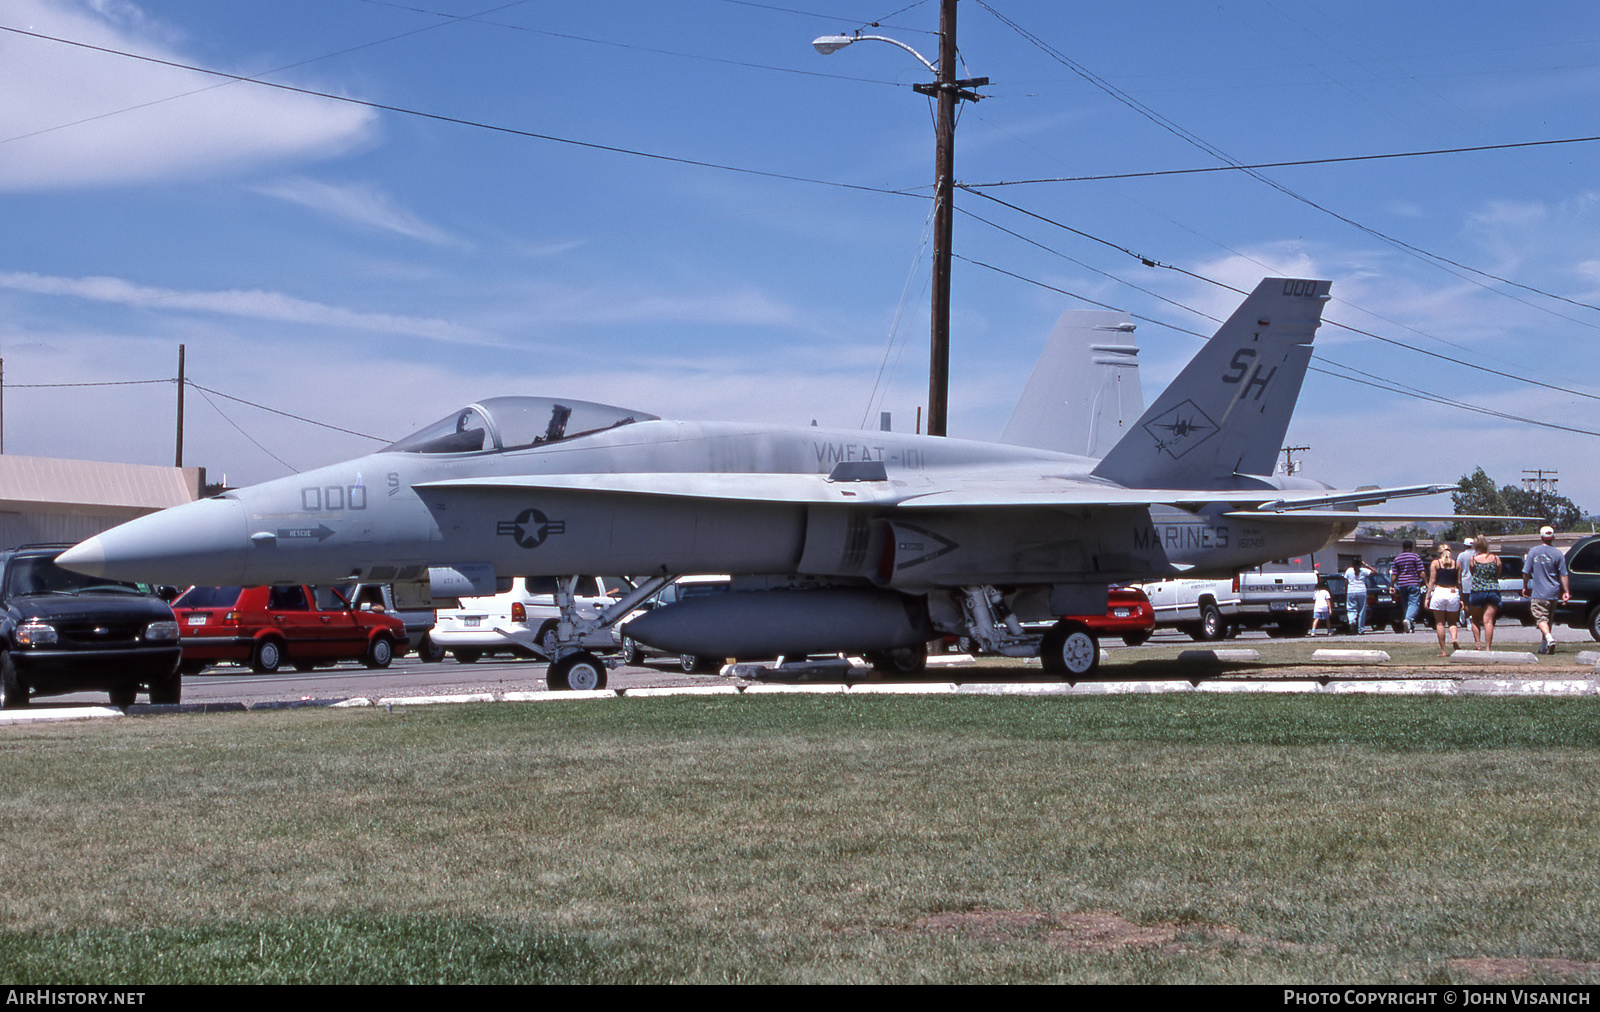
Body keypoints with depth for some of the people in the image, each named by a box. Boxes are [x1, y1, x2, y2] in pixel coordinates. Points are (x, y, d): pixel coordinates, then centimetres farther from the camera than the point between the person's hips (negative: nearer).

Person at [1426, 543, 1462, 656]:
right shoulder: (1456, 564, 8)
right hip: (1453, 593, 2)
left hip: (1439, 592, -2)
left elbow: (1432, 581, -2)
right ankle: (1454, 639, -16)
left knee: (1440, 623, 4)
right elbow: (1459, 583, 7)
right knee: (1452, 621, 14)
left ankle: (1443, 650, 1)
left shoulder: (1435, 563, 3)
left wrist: (1428, 597, 0)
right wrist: (1461, 599, 11)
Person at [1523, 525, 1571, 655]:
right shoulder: (1558, 554, -3)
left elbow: (1526, 572, 1)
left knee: (1541, 619, -6)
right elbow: (1563, 575, -3)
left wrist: (1525, 587, 14)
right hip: (1553, 593, 2)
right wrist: (1566, 591, 3)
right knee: (1548, 619, 15)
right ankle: (1544, 647, 20)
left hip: (1538, 593, -2)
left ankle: (1549, 638, -33)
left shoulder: (1533, 551, -3)